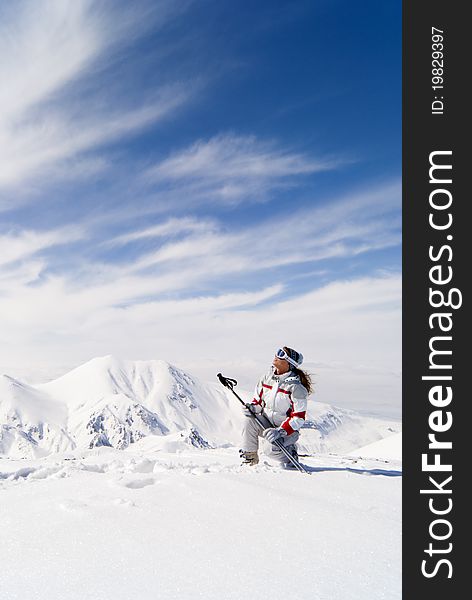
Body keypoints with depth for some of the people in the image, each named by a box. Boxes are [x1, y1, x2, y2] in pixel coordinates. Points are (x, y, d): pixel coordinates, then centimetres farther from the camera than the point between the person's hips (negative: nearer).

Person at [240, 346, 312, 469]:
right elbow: (258, 400, 10)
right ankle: (250, 457, -5)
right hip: (266, 422, 5)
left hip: (287, 428, -5)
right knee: (249, 421, -24)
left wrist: (281, 431, -30)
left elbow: (298, 418, -20)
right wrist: (252, 407, -14)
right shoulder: (266, 378, -2)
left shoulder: (296, 387, -19)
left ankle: (290, 453, 7)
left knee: (276, 450, -31)